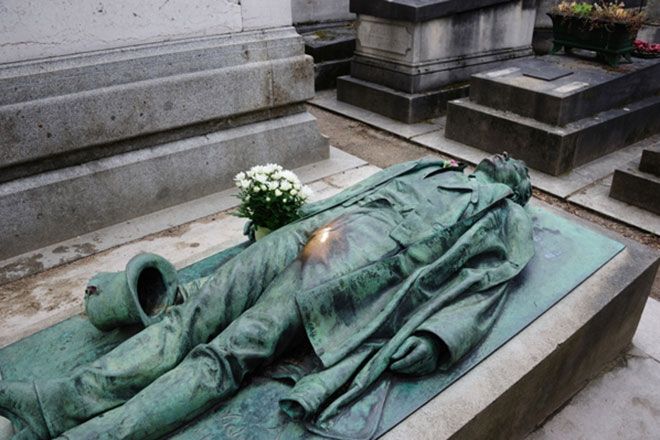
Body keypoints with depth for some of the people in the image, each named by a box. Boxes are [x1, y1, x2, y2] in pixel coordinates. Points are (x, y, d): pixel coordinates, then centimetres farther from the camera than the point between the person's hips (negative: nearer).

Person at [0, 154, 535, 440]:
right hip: (311, 233, 5)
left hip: (365, 264, -5)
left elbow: (485, 287, 2)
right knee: (194, 316, -9)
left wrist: (437, 338, -17)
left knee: (227, 354, -17)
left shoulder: (505, 219, 20)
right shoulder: (430, 170, 34)